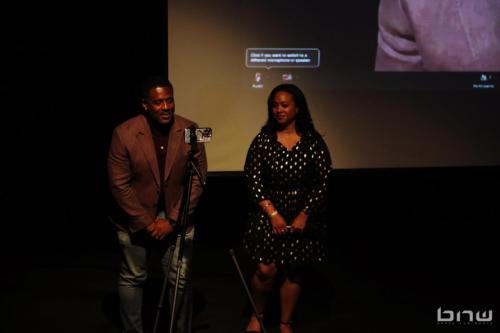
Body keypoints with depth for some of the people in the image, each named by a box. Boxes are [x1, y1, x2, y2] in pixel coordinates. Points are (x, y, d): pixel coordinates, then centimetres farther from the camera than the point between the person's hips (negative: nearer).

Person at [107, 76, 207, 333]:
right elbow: (119, 184, -12)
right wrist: (146, 223, -13)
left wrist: (173, 220, -12)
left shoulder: (190, 130, -8)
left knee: (180, 279, 6)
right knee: (132, 279, 11)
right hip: (136, 219, -1)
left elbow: (198, 179, -7)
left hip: (177, 218, 1)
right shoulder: (124, 133, -14)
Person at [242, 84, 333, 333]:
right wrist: (273, 213, -13)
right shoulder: (263, 140, -3)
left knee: (294, 271, 8)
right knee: (266, 269, -6)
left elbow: (324, 181, -5)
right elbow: (253, 180, -6)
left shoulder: (313, 141, -4)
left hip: (303, 217, 1)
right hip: (269, 215, -1)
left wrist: (304, 215, -11)